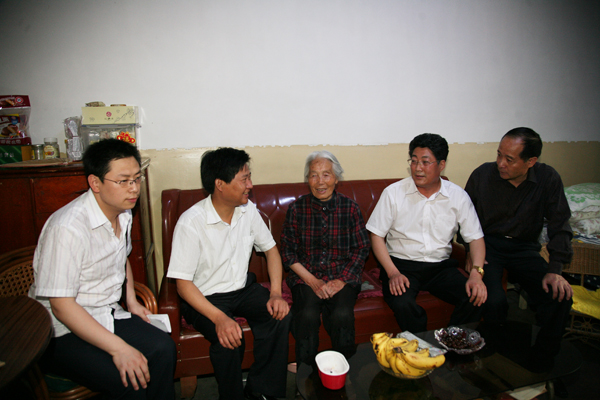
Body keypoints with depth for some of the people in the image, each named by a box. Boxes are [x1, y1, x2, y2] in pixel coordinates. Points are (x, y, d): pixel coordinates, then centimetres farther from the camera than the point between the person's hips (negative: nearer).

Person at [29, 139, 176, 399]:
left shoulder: (123, 213, 2)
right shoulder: (68, 228, -26)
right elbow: (61, 306, -25)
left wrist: (131, 299, 8)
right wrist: (119, 348, -26)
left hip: (106, 316, 7)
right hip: (62, 331, -7)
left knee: (163, 349, -16)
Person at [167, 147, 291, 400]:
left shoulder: (248, 210, -5)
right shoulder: (190, 223, -22)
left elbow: (270, 249, 5)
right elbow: (183, 283, -19)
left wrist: (276, 293, -9)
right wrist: (219, 317, -32)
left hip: (242, 288, 5)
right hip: (205, 297, -5)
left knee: (280, 316, -18)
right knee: (229, 339, -29)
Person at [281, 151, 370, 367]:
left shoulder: (350, 207, 3)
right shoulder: (296, 208, 2)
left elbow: (362, 248, 4)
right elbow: (288, 252, 3)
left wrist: (341, 280, -9)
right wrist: (312, 280, -10)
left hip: (342, 276, 0)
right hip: (306, 277, 0)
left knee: (342, 315, -28)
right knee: (307, 315, -28)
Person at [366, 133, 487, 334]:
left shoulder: (458, 196, 3)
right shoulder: (393, 193, -4)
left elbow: (475, 237, 5)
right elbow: (377, 236, -3)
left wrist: (476, 273, -13)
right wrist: (392, 272, -15)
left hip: (441, 265, 3)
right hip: (401, 264, -2)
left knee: (476, 298, -21)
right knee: (403, 305, -31)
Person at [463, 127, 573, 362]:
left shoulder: (548, 179, -7)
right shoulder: (482, 174, -11)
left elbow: (560, 225, -1)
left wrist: (555, 270, -11)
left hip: (524, 248, 3)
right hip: (487, 245, -2)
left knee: (560, 297, -19)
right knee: (495, 301, -27)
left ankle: (545, 358, 8)